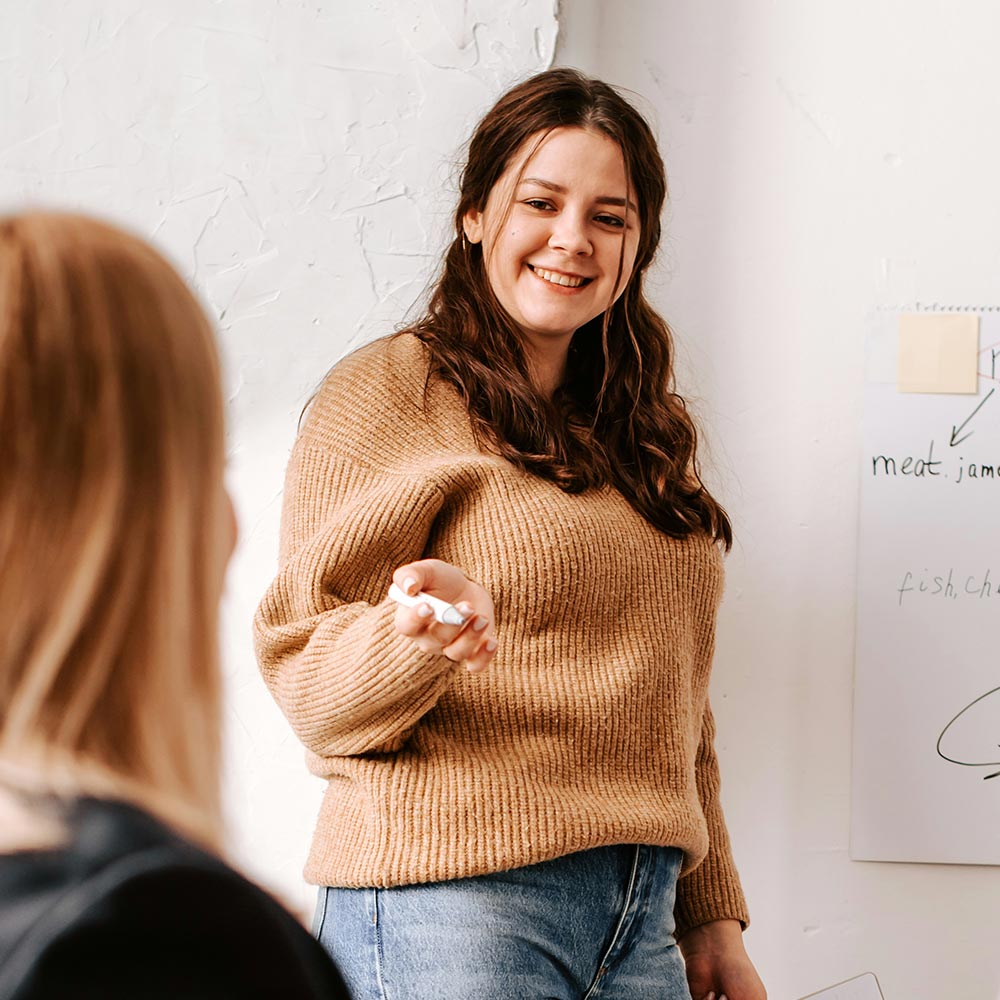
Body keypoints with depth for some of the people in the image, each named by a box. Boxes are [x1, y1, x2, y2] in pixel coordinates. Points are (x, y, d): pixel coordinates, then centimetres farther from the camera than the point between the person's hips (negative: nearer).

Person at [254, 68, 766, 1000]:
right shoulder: (385, 393, -4)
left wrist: (709, 916, 17)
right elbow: (308, 680, -9)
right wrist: (415, 635, -29)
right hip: (452, 909, -6)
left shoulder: (640, 433, 17)